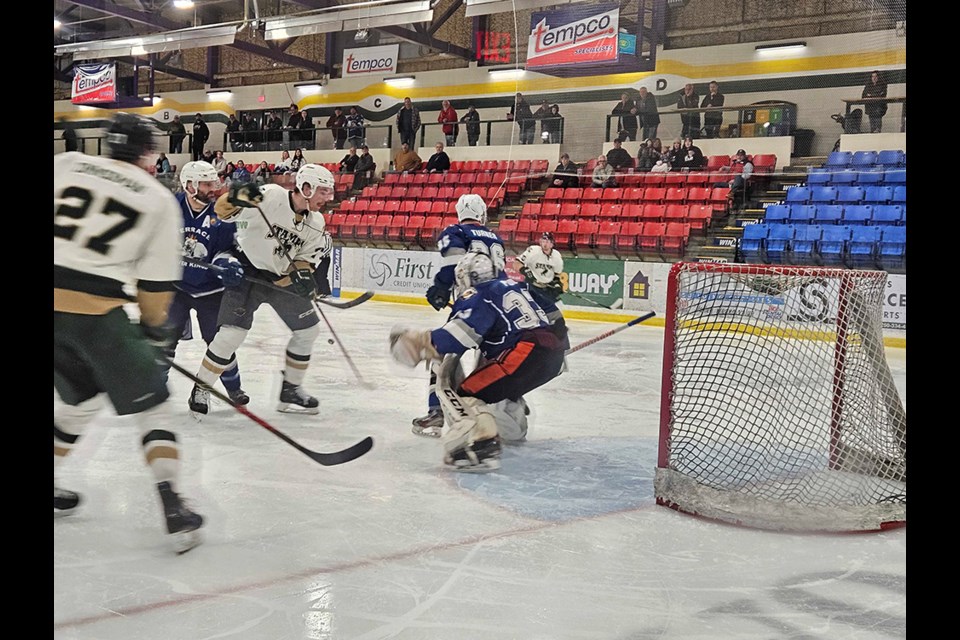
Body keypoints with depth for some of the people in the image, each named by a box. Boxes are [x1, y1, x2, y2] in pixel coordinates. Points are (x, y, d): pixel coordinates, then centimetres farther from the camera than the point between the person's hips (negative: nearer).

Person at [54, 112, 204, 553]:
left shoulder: (65, 164, 10)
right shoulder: (159, 200, 3)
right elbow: (156, 283, 3)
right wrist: (154, 328, 17)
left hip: (56, 306, 5)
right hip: (97, 313, -4)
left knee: (80, 397, 27)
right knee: (151, 406, 7)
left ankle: (52, 485, 32)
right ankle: (172, 507, -3)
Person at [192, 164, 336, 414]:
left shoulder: (316, 224, -2)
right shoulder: (270, 197, -22)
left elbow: (305, 258, 4)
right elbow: (223, 210, -23)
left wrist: (302, 274, -18)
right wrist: (237, 198, -44)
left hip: (282, 277, 7)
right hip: (247, 271, -7)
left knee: (308, 329, 7)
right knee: (232, 333, -15)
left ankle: (291, 389, 21)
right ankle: (201, 388, 4)